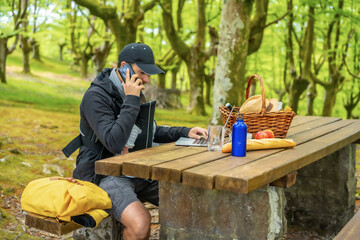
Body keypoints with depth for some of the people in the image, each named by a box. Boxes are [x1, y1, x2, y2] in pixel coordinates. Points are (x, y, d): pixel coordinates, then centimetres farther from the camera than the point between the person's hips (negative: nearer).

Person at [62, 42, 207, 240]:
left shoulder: (135, 93, 10)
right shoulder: (96, 97, -16)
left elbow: (150, 132, 21)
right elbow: (114, 143, -27)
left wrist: (185, 132, 6)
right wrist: (131, 101, -23)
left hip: (137, 171, 8)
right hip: (105, 175, -7)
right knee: (140, 223, -32)